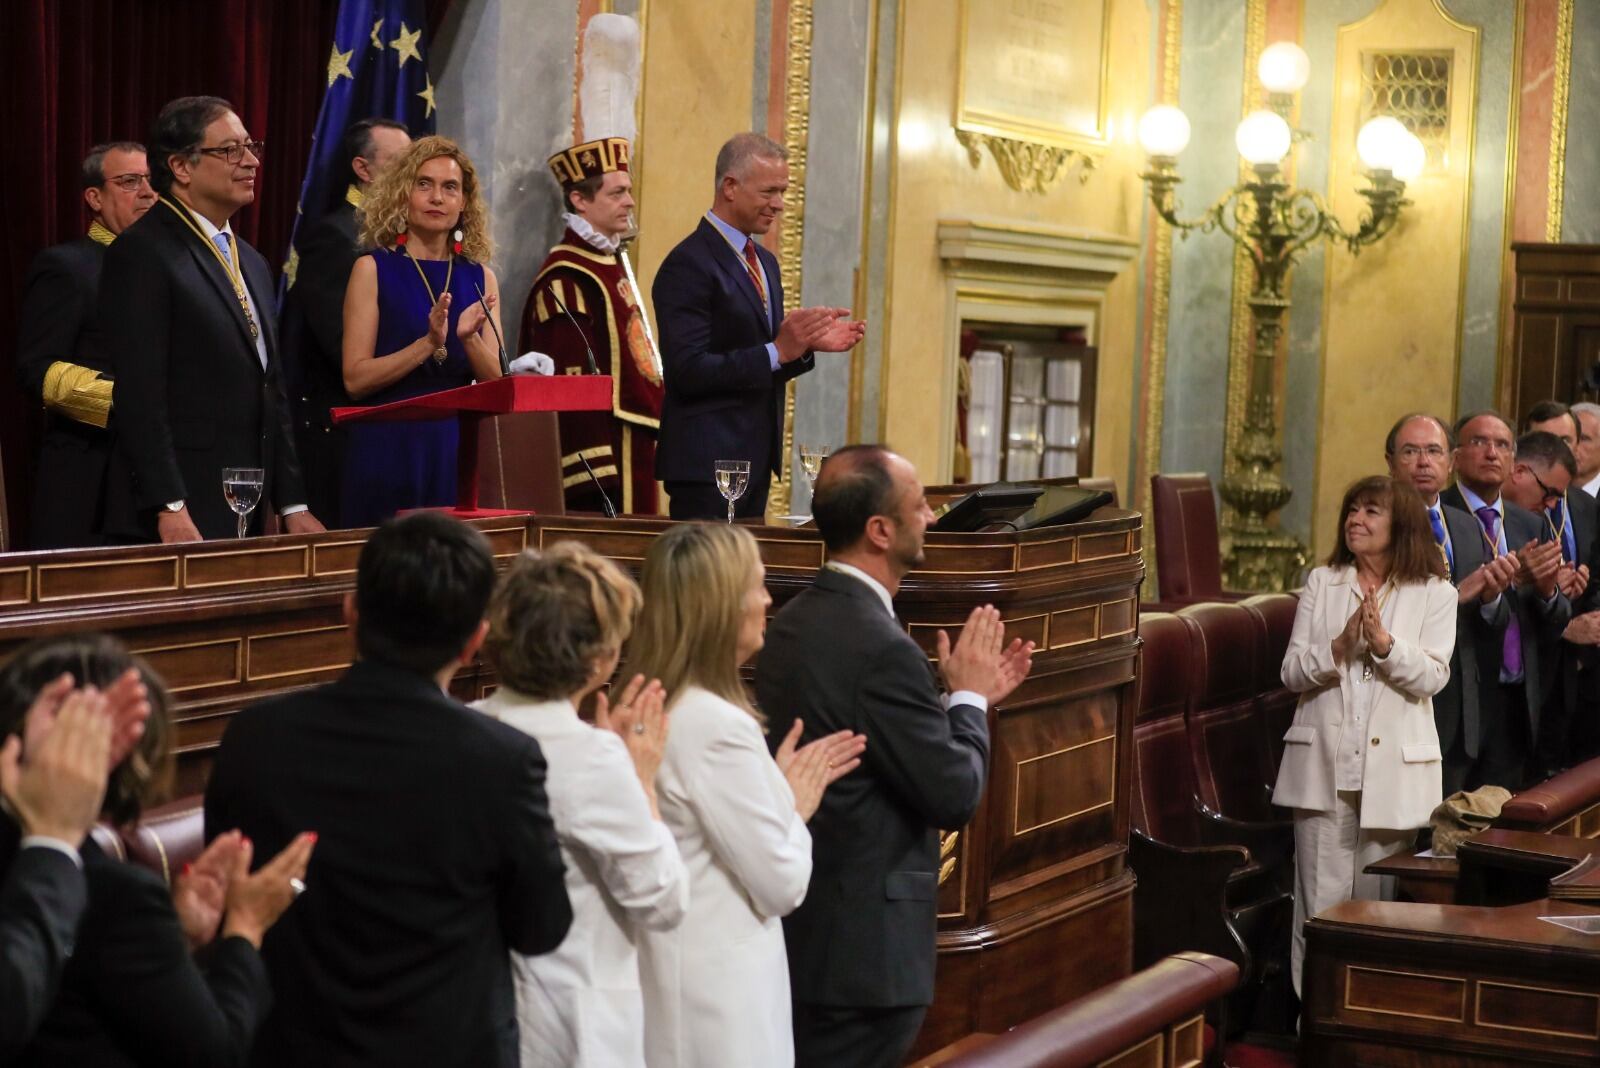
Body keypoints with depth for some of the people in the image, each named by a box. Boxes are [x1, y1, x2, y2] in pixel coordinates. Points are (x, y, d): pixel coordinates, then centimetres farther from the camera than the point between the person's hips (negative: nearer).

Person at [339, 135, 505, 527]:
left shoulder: (479, 277, 8)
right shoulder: (373, 269, -2)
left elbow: (495, 384, 3)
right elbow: (355, 379, -9)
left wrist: (469, 339, -16)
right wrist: (427, 344, -20)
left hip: (457, 450, 4)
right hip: (389, 448, -3)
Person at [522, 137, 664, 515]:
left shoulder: (612, 261, 15)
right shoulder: (567, 279, -15)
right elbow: (570, 383, -19)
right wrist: (596, 478, -23)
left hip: (633, 452, 10)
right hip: (599, 449, -10)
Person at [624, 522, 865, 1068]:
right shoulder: (717, 726, -23)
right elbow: (782, 884, -18)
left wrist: (779, 790, 9)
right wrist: (797, 807, -2)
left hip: (667, 965, 9)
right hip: (716, 988, -9)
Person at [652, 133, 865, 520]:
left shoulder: (765, 262, 17)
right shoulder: (689, 264, -13)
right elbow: (688, 372, -20)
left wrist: (807, 346, 2)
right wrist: (778, 350, -24)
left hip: (755, 457, 9)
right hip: (707, 461, -8)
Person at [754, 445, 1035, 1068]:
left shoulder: (794, 623, 6)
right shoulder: (880, 647, -22)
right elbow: (955, 795, -17)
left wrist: (965, 698, 14)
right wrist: (968, 697, -2)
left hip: (797, 920, 9)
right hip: (863, 947, -9)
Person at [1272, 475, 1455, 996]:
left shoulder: (1435, 595, 4)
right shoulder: (1321, 583, 9)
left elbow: (1431, 677, -7)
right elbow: (1292, 672, 2)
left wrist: (1382, 641, -22)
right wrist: (1340, 645, -16)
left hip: (1393, 769, -1)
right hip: (1324, 764, 1)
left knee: (1378, 902, 6)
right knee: (1320, 903, -1)